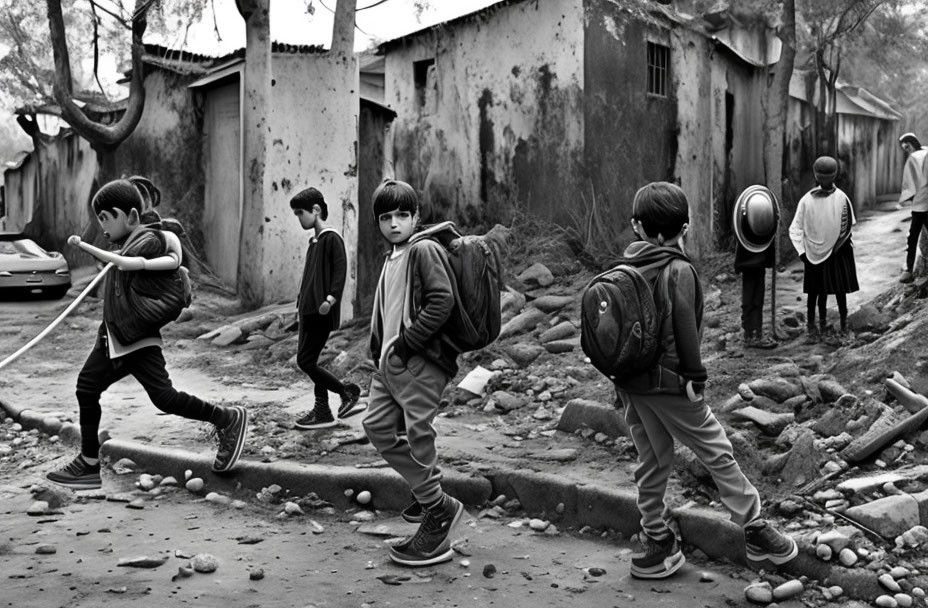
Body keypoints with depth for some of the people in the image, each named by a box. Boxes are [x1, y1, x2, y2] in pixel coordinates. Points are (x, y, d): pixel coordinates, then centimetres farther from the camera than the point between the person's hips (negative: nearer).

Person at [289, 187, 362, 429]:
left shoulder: (332, 239, -9)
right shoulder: (314, 241, 18)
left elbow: (340, 270, -19)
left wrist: (331, 297, -29)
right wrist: (301, 303, 22)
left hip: (322, 313, -9)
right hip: (308, 311, 9)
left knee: (306, 361, -9)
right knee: (309, 361, 8)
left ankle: (347, 391, 6)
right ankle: (322, 412, 15)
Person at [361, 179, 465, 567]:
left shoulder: (424, 250, -9)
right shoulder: (392, 259, 19)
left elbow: (443, 300, -19)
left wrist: (408, 340, -18)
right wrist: (379, 350, 14)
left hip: (421, 362, -9)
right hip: (390, 362, 9)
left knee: (416, 436, -7)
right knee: (377, 426, 8)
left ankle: (436, 517, 5)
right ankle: (430, 489, 21)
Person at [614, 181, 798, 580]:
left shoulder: (625, 267, 5)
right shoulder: (678, 270, -12)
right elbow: (685, 330, -16)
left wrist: (623, 376, 16)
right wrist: (696, 379, -9)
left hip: (629, 380, 6)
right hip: (668, 382, -6)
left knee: (652, 462, 15)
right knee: (718, 454, 6)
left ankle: (657, 541, 22)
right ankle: (755, 532, 15)